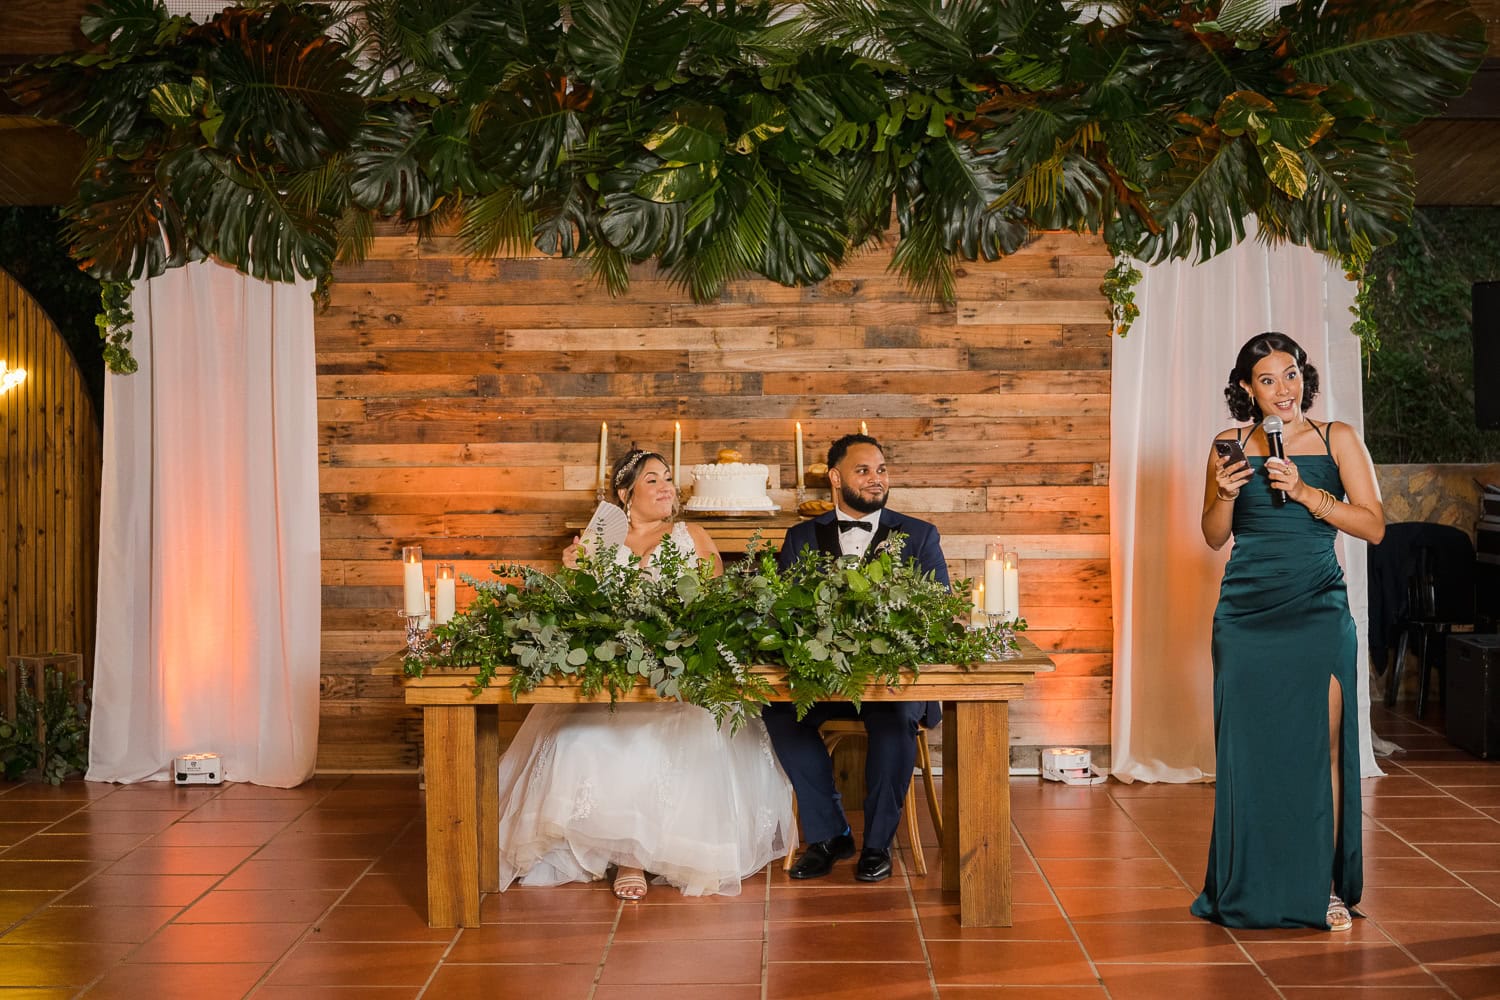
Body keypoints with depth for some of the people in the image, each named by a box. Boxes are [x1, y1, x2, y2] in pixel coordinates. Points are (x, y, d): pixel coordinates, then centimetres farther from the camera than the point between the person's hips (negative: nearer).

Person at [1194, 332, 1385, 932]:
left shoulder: (1337, 439, 4)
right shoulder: (1232, 446, 6)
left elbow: (1373, 526, -3)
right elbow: (1214, 537, 10)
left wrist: (1304, 491, -14)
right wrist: (1225, 493, -10)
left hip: (1318, 611, -1)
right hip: (1246, 612, 1)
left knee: (1321, 745, -4)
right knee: (1248, 749, 2)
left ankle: (1325, 888, 6)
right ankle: (1249, 889, 14)